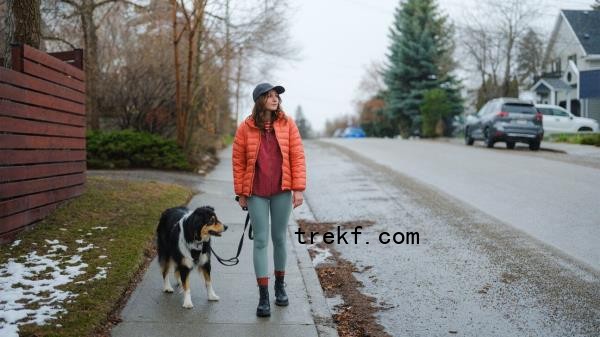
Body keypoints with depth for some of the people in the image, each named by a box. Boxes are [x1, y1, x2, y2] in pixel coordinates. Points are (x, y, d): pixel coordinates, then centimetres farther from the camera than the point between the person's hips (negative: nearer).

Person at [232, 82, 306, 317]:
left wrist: (298, 188, -6)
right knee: (261, 241, 0)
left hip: (282, 191, 1)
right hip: (256, 194, -1)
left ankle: (280, 285, 32)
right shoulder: (245, 128, -1)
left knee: (279, 238, 13)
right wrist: (241, 193, 2)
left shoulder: (287, 124, 0)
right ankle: (263, 296, 5)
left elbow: (297, 156, -1)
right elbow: (238, 161, 3)